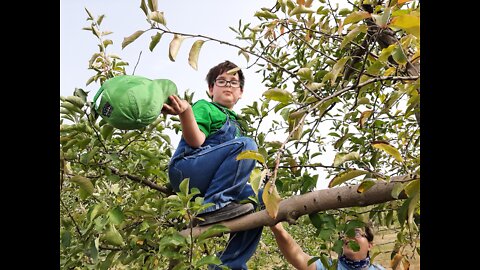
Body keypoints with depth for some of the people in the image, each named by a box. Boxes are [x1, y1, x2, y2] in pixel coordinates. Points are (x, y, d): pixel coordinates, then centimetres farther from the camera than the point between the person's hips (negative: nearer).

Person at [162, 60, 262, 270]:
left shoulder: (235, 123, 30)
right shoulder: (205, 107, 7)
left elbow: (240, 167, 33)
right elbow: (195, 142, -14)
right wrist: (185, 112, -32)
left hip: (206, 187, 8)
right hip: (187, 169, -7)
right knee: (246, 145, -24)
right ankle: (213, 207, -29)